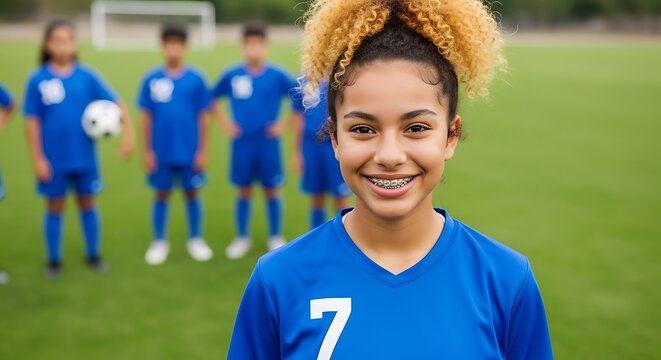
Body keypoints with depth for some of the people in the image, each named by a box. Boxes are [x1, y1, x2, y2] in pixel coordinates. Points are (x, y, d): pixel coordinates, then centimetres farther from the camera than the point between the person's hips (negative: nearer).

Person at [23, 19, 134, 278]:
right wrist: (37, 159, -8)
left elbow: (115, 102, -3)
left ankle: (93, 255, 28)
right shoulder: (38, 79, -8)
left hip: (84, 157, 1)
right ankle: (54, 261, 23)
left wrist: (128, 132, -15)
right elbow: (32, 121, -5)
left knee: (87, 204, 13)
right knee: (55, 207, 11)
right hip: (53, 159, -1)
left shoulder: (86, 76, -5)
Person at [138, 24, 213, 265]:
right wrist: (147, 150, 1)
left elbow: (202, 117, 2)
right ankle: (159, 243, 23)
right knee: (162, 195, 10)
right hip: (161, 152, 0)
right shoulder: (152, 79, -2)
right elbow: (146, 117, 3)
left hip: (189, 151, 0)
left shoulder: (195, 79, -3)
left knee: (192, 193, 10)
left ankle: (195, 240, 25)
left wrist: (202, 150, 1)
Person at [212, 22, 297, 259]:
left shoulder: (277, 76, -6)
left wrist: (285, 124, -2)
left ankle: (275, 238, 21)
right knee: (244, 191, 9)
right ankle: (242, 238, 22)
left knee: (271, 190, 6)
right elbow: (211, 99, 12)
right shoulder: (231, 75, -1)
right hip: (241, 144, 1)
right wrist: (223, 122, 3)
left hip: (268, 144, -1)